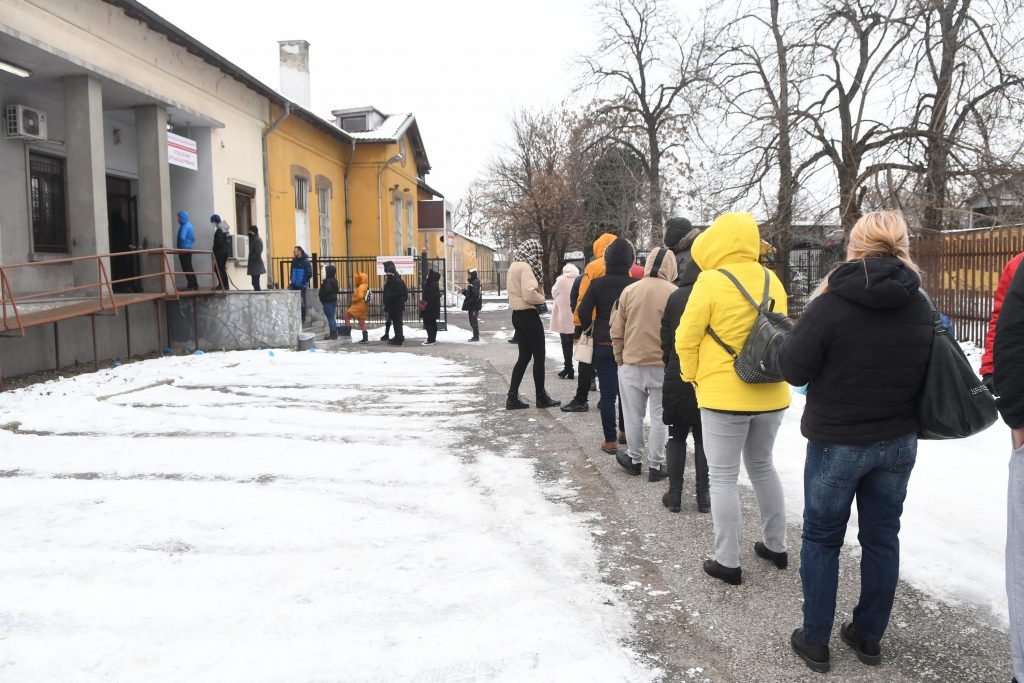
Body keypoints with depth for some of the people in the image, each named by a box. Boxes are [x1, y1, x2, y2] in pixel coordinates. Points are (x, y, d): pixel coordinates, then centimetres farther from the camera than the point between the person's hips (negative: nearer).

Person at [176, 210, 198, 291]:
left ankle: (191, 286, -3)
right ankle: (194, 285, 18)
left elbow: (182, 238, -25)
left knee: (187, 269, -5)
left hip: (184, 249, -10)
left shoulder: (185, 226, -16)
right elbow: (193, 238, 20)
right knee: (189, 268, 14)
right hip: (189, 249, 10)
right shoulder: (189, 225, 14)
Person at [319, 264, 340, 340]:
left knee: (331, 318, -5)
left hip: (328, 302, -10)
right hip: (333, 300, 10)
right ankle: (334, 334, 20)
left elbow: (327, 291, -28)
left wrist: (320, 294, -11)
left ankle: (333, 334, -3)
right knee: (333, 318, 15)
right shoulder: (334, 280, 11)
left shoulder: (328, 281, -18)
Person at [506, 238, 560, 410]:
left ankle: (512, 397, 8)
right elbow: (529, 294, -26)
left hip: (517, 314, 9)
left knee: (524, 356, 12)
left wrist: (538, 295, 2)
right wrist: (542, 299, -8)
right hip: (529, 315, -9)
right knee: (539, 356, 2)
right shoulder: (526, 267, -16)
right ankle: (541, 397, 10)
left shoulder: (514, 266, 13)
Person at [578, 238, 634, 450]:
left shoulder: (597, 284, -6)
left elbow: (583, 312, -8)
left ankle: (610, 440, 2)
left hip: (603, 345, 0)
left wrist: (588, 329, 10)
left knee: (608, 393, 3)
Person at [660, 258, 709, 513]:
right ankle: (703, 495, 13)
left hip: (677, 378, 1)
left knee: (676, 436, 11)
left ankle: (675, 494, 12)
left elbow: (665, 341, 3)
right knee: (704, 438, 10)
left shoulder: (675, 298, 0)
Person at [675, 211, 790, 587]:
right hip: (771, 394, 6)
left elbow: (687, 338, -10)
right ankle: (776, 544, 32)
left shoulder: (711, 281, -13)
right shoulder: (772, 281, 5)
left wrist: (692, 376, 6)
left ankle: (728, 562, 8)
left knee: (723, 477, 3)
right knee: (762, 466, 22)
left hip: (724, 395, -6)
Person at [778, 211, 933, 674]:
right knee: (882, 538, 16)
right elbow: (927, 374, 7)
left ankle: (815, 642, 19)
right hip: (898, 443, 5)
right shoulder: (920, 308, -1)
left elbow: (793, 369, -14)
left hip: (837, 444, -4)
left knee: (821, 540, 10)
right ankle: (868, 637, 29)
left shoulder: (831, 305, -19)